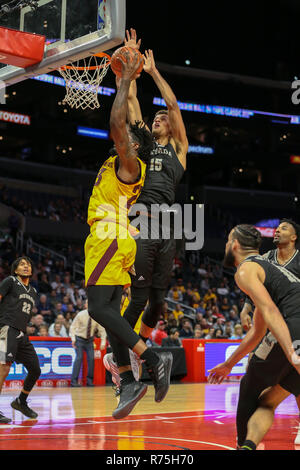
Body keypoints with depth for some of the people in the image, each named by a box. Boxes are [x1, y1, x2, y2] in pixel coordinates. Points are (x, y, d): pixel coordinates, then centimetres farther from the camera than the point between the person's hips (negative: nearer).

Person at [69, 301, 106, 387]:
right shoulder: (80, 315, -16)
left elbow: (102, 330, -4)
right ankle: (74, 381, -15)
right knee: (79, 357, -16)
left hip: (89, 339, 2)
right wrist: (73, 339, -19)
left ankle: (89, 380, 3)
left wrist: (103, 342, -11)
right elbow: (73, 327, -8)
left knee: (91, 358, -9)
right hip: (79, 339, -2)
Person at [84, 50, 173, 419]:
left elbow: (116, 123, -17)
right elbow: (119, 124, 30)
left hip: (111, 240, -10)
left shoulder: (130, 164, -5)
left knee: (99, 309, -16)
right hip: (109, 241, 10)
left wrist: (126, 82, -9)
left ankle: (154, 360, -17)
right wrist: (124, 82, 28)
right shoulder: (119, 164, 20)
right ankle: (129, 383, 4)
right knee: (110, 313, 5)